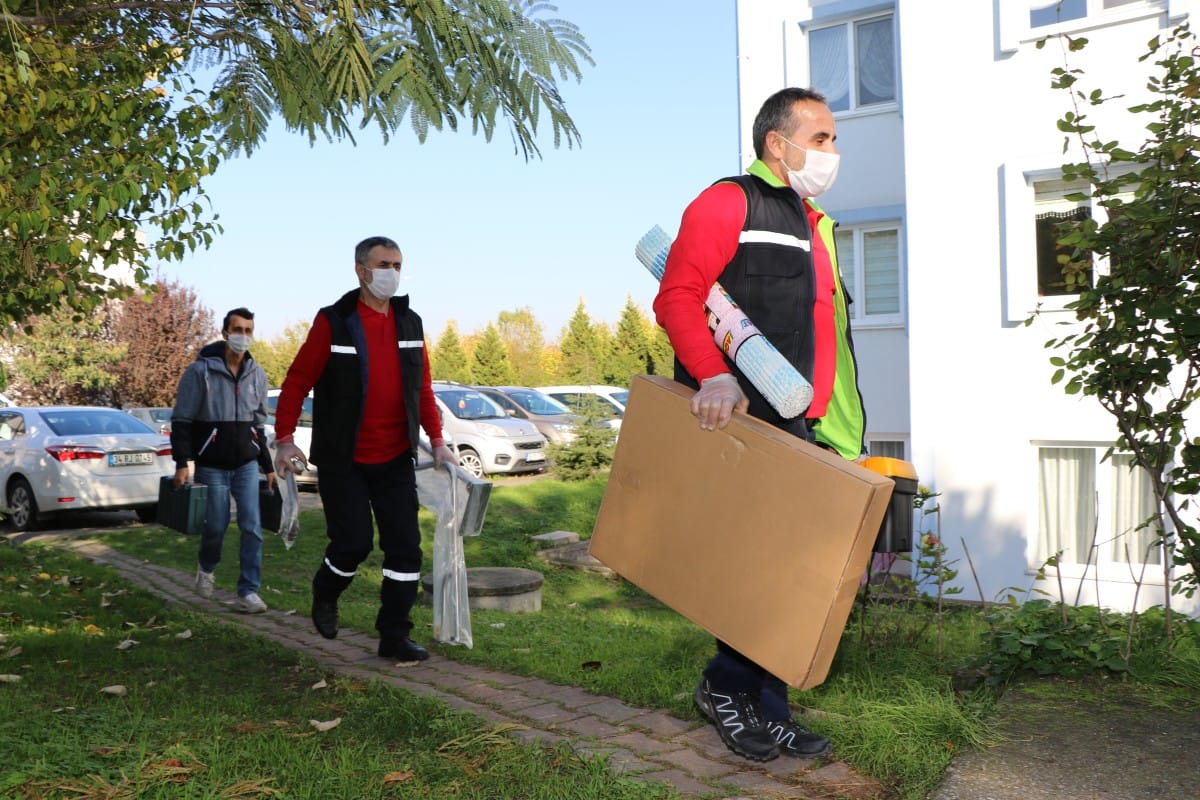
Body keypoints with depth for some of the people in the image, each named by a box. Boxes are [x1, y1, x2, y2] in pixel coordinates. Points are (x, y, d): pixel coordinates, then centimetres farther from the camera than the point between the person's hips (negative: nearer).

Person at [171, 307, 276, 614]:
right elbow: (181, 421, -6)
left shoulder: (257, 375, 7)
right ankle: (206, 568, 35)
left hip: (247, 465, 3)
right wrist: (182, 464, -15)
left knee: (252, 527, -5)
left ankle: (248, 591, 1)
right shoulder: (200, 371, -7)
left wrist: (268, 467, 13)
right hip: (212, 467, -3)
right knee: (216, 526, 3)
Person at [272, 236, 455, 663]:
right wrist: (284, 439, -13)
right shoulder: (334, 322, -8)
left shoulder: (409, 323, 6)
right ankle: (325, 595, 30)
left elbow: (422, 388, 12)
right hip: (342, 460, -4)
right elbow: (297, 381, -7)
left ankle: (394, 636, 12)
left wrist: (437, 441, 6)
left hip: (395, 460, 4)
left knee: (405, 547, 1)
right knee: (354, 542, -4)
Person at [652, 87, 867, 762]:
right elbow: (677, 297, -13)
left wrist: (840, 436, 21)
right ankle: (729, 687, 14)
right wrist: (714, 377, -28)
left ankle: (768, 712, 22)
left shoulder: (814, 225, 27)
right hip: (741, 421, -9)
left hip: (802, 429, 9)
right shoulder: (730, 202, -2)